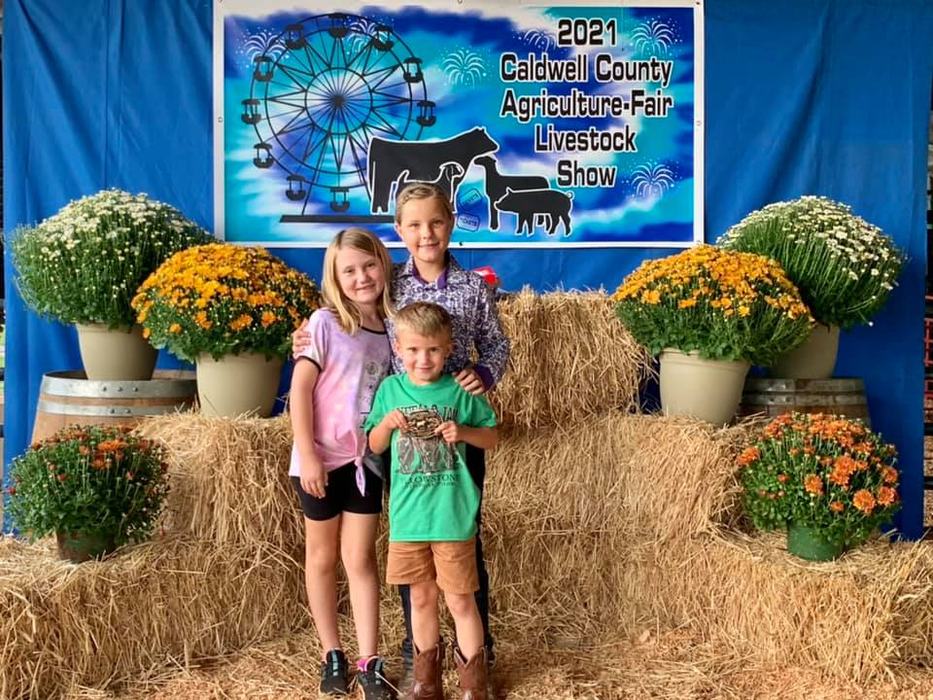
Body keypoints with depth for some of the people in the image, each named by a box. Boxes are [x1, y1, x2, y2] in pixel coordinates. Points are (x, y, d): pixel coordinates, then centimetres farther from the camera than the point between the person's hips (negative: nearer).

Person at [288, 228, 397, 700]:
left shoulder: (391, 328, 2)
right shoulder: (325, 322, -10)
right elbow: (300, 389, -12)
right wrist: (307, 454, -16)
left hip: (366, 459, 3)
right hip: (322, 458, -2)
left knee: (360, 559, 6)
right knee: (322, 557, 11)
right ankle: (332, 655, 25)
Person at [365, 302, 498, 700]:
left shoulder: (460, 391, -5)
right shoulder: (390, 389, 1)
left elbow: (492, 438, 5)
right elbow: (374, 446, 10)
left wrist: (463, 432, -14)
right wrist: (387, 422, -10)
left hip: (452, 516, -2)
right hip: (407, 516, 2)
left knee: (460, 601, 6)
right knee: (421, 598, 15)